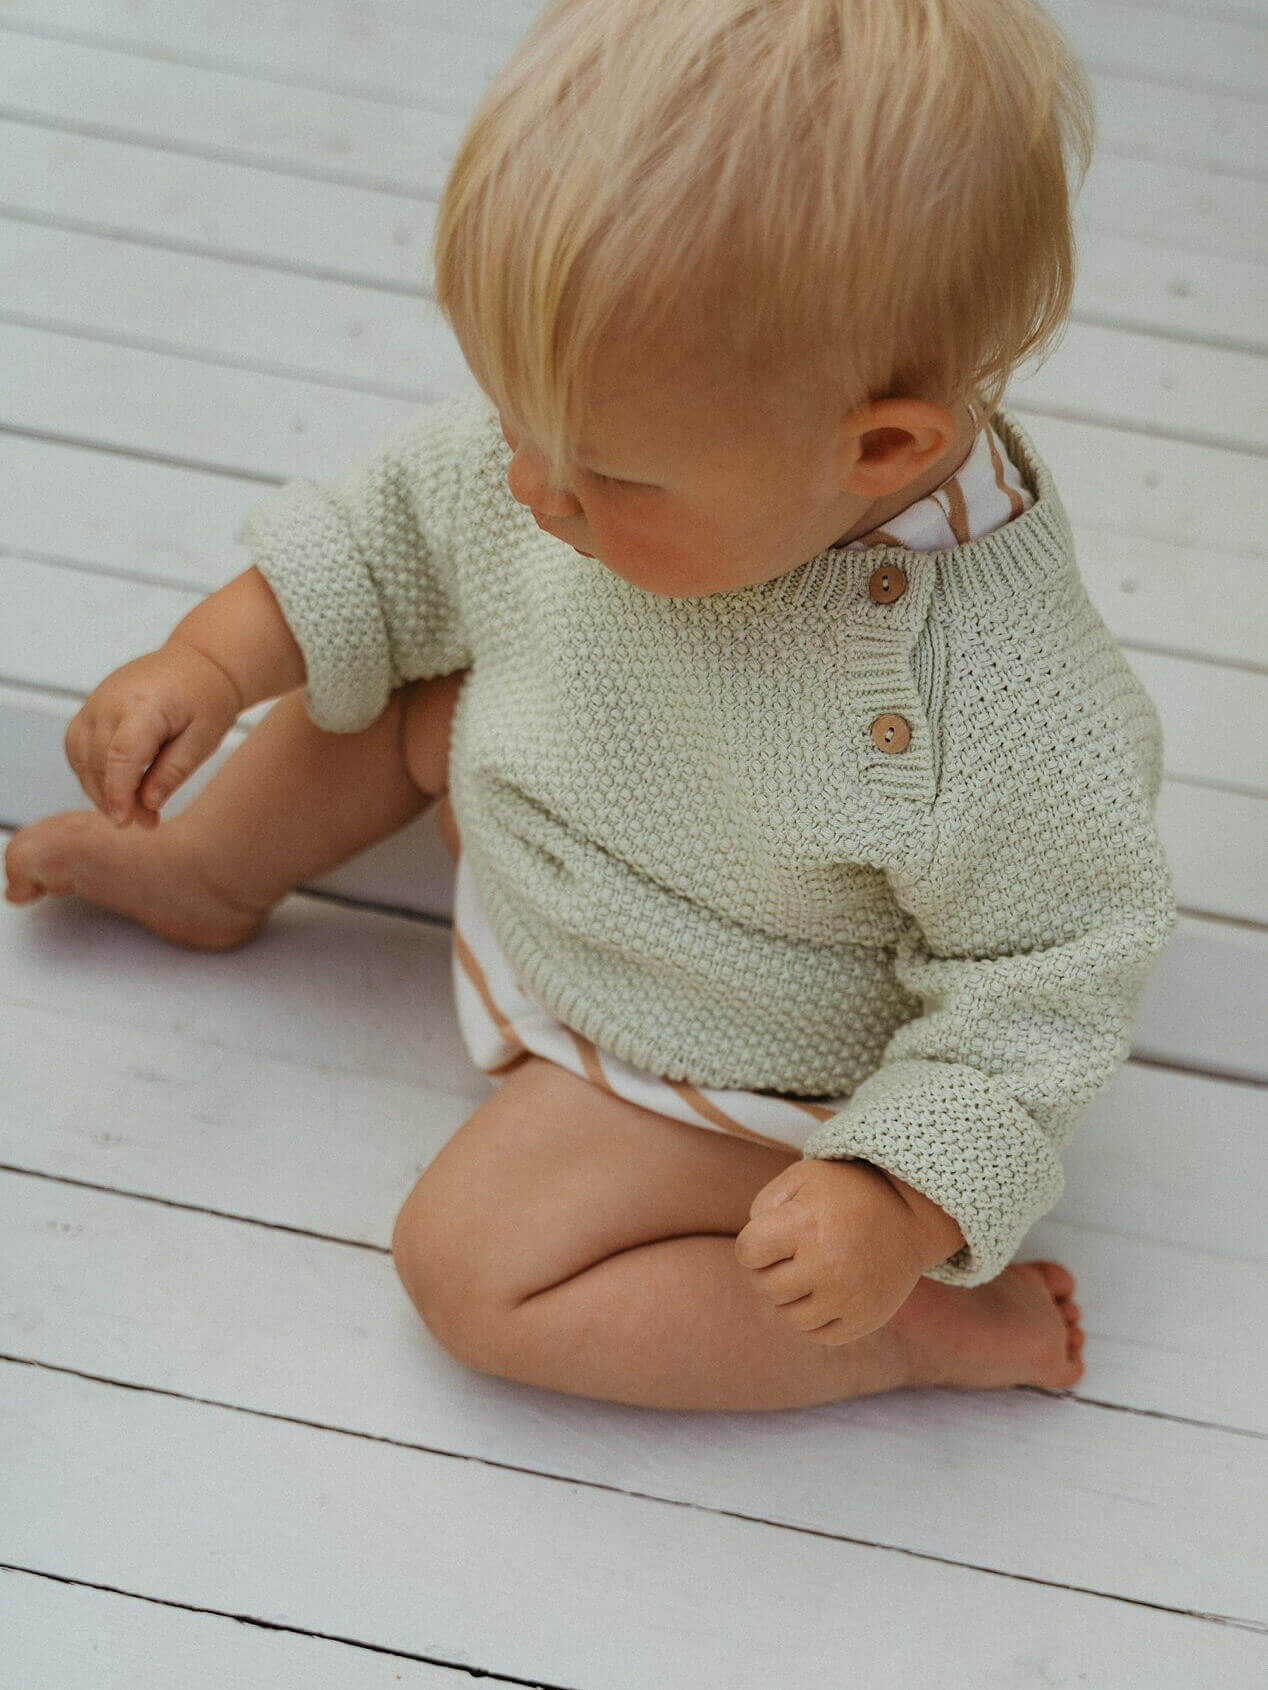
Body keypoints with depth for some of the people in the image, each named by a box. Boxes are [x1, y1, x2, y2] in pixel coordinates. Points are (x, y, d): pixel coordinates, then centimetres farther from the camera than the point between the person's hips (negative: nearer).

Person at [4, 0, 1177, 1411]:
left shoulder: (1017, 722, -41)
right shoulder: (631, 408, -24)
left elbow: (1045, 984, -25)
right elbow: (407, 521, -4)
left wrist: (900, 1198, -33)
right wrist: (211, 659, -8)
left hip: (724, 1065, -6)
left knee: (472, 1269, -13)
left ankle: (928, 1327, -6)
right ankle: (206, 874, 32)